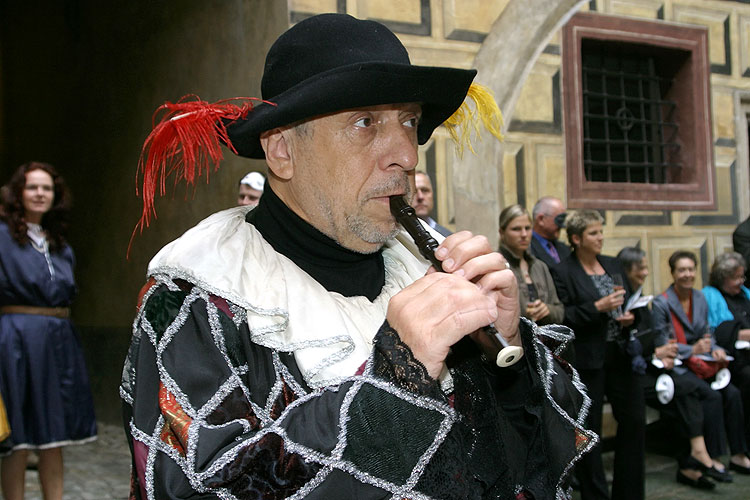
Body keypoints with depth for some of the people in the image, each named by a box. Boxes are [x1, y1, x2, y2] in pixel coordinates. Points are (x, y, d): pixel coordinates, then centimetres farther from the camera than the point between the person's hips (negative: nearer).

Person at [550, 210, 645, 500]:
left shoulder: (613, 265, 13)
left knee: (634, 421, 7)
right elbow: (562, 318, -13)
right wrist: (598, 307, -19)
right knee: (589, 430, 3)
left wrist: (630, 316, 0)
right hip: (588, 360, -6)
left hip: (621, 355, 6)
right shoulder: (562, 273, -7)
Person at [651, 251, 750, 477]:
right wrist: (692, 350, -18)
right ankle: (710, 457, -14)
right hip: (677, 366, -6)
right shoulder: (661, 303, -8)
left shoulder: (700, 298, 12)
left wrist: (715, 349, -4)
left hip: (702, 364, 6)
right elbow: (660, 344, -9)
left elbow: (707, 334, 18)